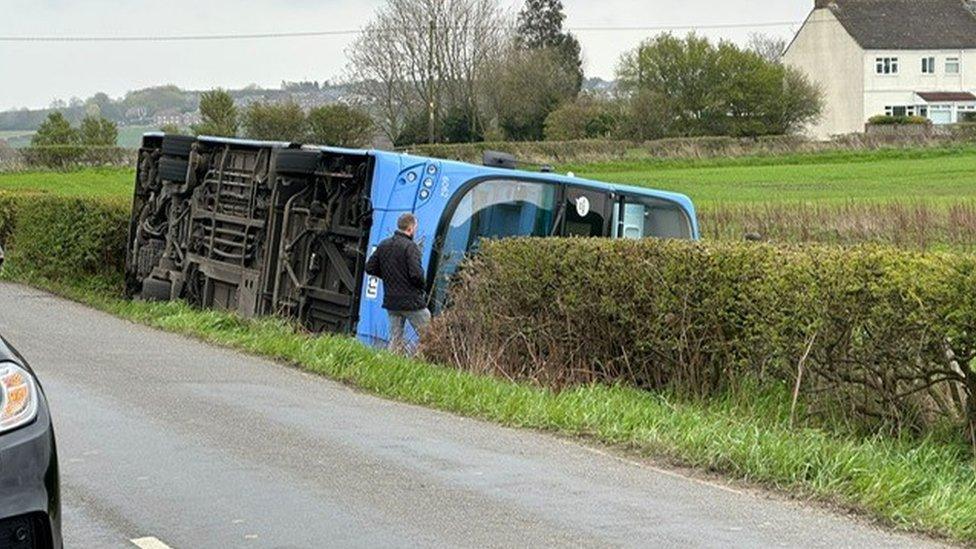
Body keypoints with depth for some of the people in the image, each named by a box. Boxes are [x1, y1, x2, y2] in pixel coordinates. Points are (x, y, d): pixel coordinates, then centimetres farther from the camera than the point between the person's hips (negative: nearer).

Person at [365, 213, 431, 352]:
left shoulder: (383, 245, 7)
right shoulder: (410, 246, -15)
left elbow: (370, 268, 12)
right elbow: (416, 273, -23)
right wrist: (423, 288, -4)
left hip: (391, 301, 7)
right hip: (411, 301, -7)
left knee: (395, 339, 11)